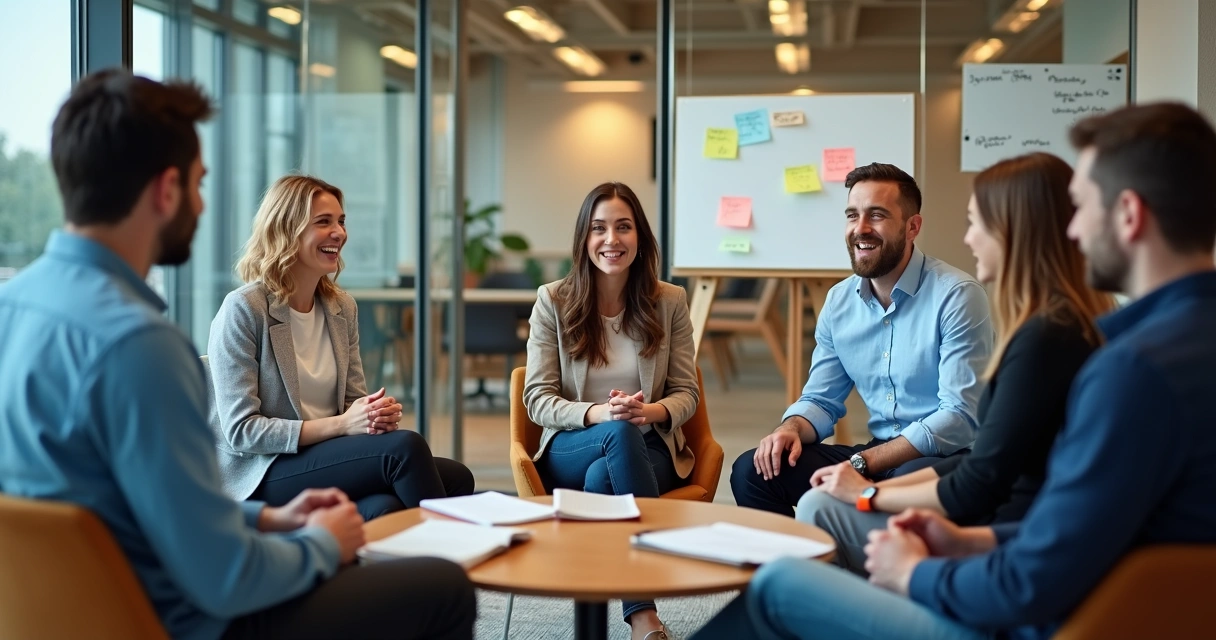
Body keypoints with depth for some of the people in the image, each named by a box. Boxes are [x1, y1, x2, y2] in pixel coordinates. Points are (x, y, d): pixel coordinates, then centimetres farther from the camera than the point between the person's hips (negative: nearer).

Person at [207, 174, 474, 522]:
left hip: (327, 460, 6)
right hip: (261, 476, -6)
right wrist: (341, 425, -20)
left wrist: (379, 414, -12)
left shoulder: (342, 307, 10)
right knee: (404, 447, -27)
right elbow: (240, 431, -13)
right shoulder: (243, 309, -9)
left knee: (456, 478, -23)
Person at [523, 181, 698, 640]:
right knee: (621, 433, -36)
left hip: (648, 449, 0)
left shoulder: (670, 302, 2)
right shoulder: (553, 301, -1)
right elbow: (537, 400, -4)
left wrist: (652, 411, -21)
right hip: (571, 453, 0)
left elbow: (686, 394, 4)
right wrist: (599, 414, -24)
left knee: (602, 477, -35)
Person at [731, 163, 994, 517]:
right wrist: (790, 429, -12)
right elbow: (821, 400, 13)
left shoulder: (956, 295, -13)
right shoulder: (839, 302, 7)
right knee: (752, 470, -11)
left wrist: (861, 464, -23)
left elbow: (960, 417, -19)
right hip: (876, 455, 6)